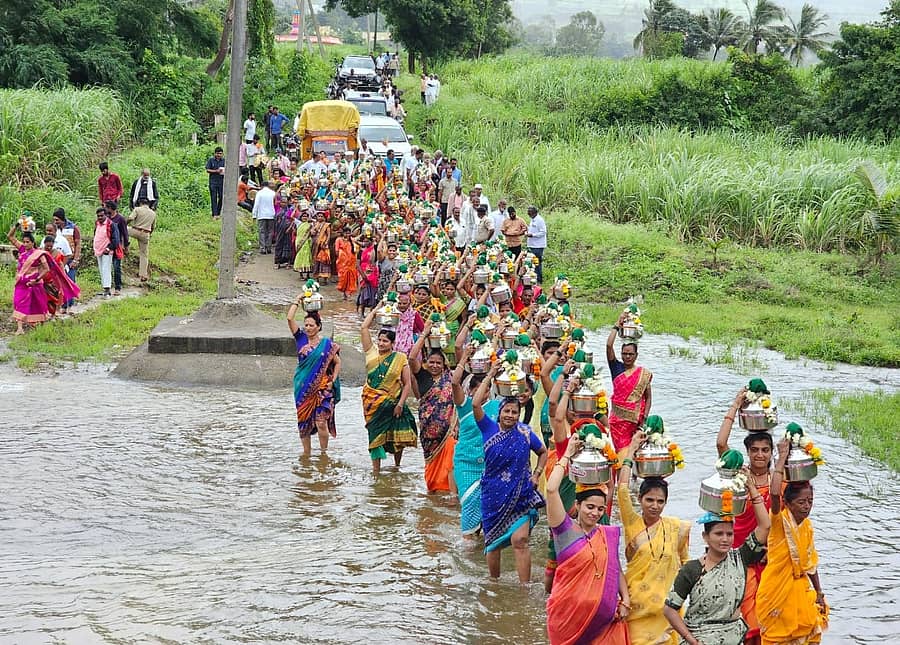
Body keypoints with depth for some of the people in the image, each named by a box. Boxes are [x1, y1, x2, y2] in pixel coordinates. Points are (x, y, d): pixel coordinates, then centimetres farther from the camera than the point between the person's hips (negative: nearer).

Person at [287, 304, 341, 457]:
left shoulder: (327, 344, 0)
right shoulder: (301, 339, 5)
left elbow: (337, 363, 6)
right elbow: (290, 318, -3)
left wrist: (332, 381, -3)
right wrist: (297, 302, 1)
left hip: (321, 388, -3)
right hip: (303, 388, 3)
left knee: (321, 422, -9)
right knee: (303, 422, 6)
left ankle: (324, 452, 2)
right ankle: (306, 453, 16)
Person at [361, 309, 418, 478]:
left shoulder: (400, 359, 0)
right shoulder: (372, 352, 5)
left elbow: (407, 384, -1)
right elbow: (364, 328, 2)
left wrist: (400, 404, -10)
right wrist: (374, 311, 8)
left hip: (392, 402, -1)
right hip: (372, 401, 1)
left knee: (397, 436, 3)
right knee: (376, 433, -2)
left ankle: (397, 465, 21)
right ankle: (376, 467, -2)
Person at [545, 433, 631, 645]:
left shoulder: (609, 535, 9)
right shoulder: (565, 530, -3)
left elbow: (616, 570, 16)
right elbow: (551, 489, -14)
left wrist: (625, 601, 2)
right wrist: (567, 455, -6)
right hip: (570, 614, -3)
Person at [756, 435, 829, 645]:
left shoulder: (807, 526, 3)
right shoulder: (780, 520, -16)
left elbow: (810, 562, 12)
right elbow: (775, 493, -36)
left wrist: (819, 593, 13)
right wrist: (782, 458, -31)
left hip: (800, 588, 6)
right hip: (777, 588, -6)